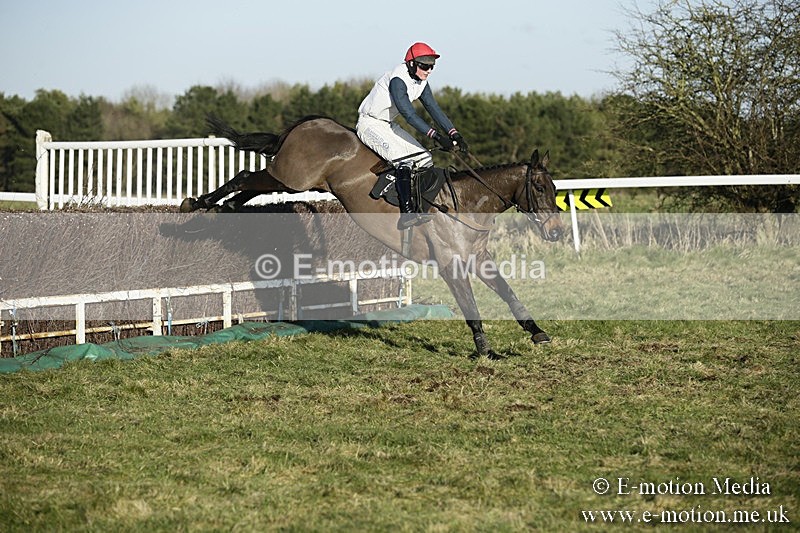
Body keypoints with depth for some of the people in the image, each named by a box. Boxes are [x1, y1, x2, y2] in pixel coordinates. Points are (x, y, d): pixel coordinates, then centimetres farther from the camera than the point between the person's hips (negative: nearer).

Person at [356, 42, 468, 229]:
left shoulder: (420, 82, 1)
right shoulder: (397, 80, -26)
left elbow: (434, 108, 0)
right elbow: (408, 113, -33)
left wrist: (454, 133, -14)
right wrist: (436, 136, -37)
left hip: (389, 125, 10)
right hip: (370, 124, -10)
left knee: (425, 159, 0)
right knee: (405, 160, -29)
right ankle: (406, 214, -35)